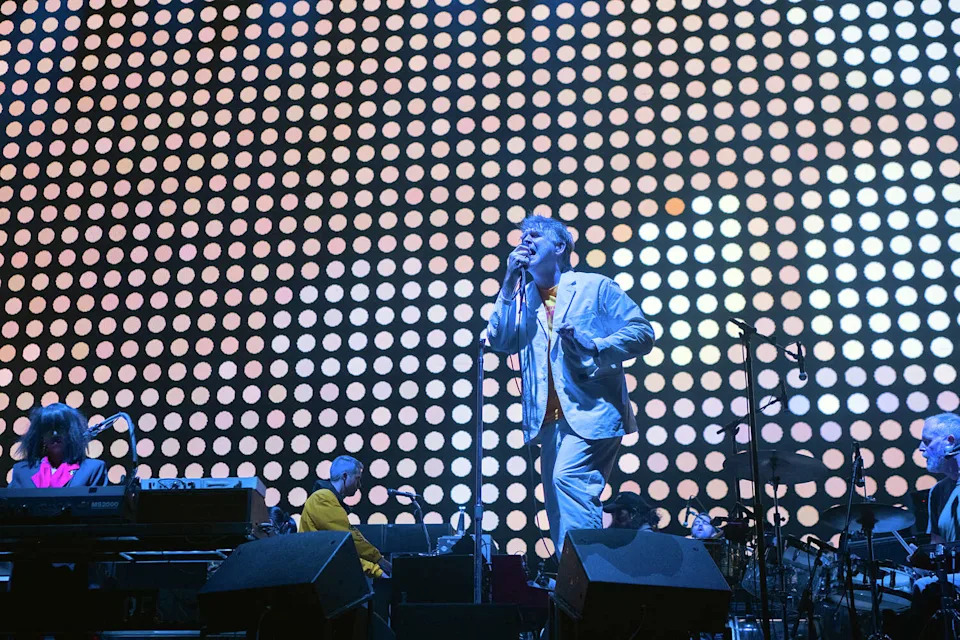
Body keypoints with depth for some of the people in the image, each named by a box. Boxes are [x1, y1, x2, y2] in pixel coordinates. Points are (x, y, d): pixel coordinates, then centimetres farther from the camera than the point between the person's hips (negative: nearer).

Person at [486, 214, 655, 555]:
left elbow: (642, 333, -2)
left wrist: (593, 345, -18)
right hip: (550, 421, 6)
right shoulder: (522, 297, 18)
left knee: (567, 477, -23)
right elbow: (499, 341, 2)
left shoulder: (595, 287, 5)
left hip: (592, 413, -5)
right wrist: (509, 284, -2)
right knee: (558, 509, 7)